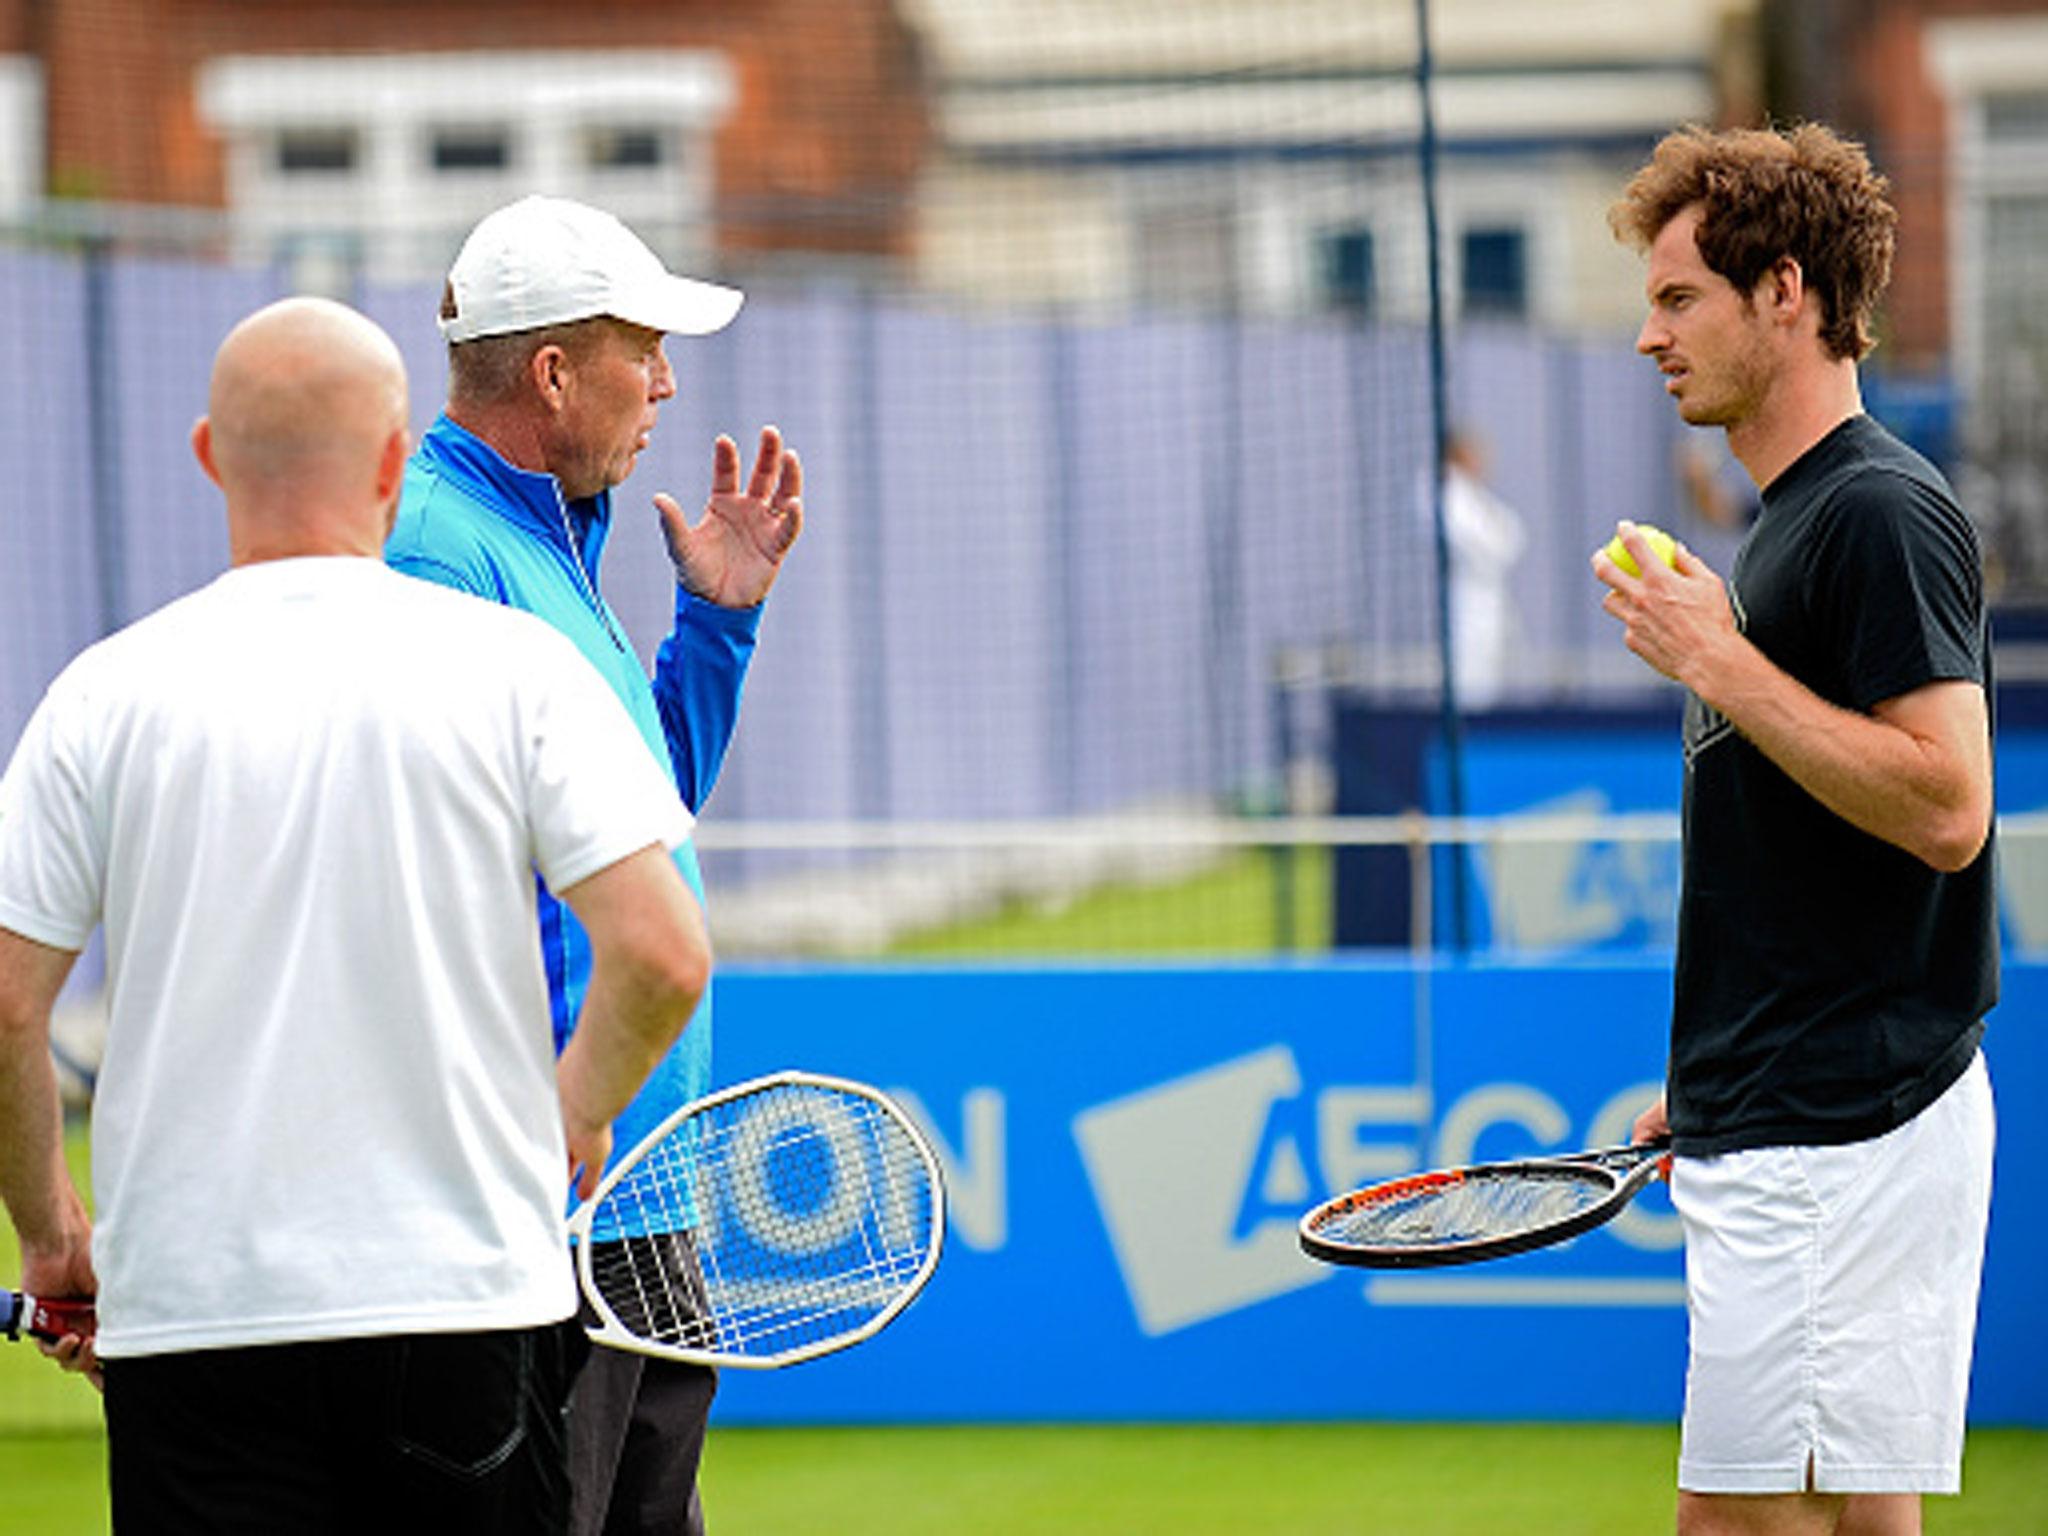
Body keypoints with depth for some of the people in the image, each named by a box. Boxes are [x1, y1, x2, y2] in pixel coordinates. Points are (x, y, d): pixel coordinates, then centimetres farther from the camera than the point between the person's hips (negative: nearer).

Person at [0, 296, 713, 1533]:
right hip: (470, 1290, 0)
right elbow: (662, 955, -8)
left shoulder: (109, 694, 0)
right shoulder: (514, 665, -2)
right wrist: (574, 1111, 12)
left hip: (190, 1323, 0)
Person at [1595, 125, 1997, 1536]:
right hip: (1776, 1136, 10)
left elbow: (1944, 806, -22)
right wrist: (1707, 1088, 23)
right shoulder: (1793, 519, 19)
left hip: (1842, 1139, -10)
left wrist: (1722, 662, -18)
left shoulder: (1883, 515, -13)